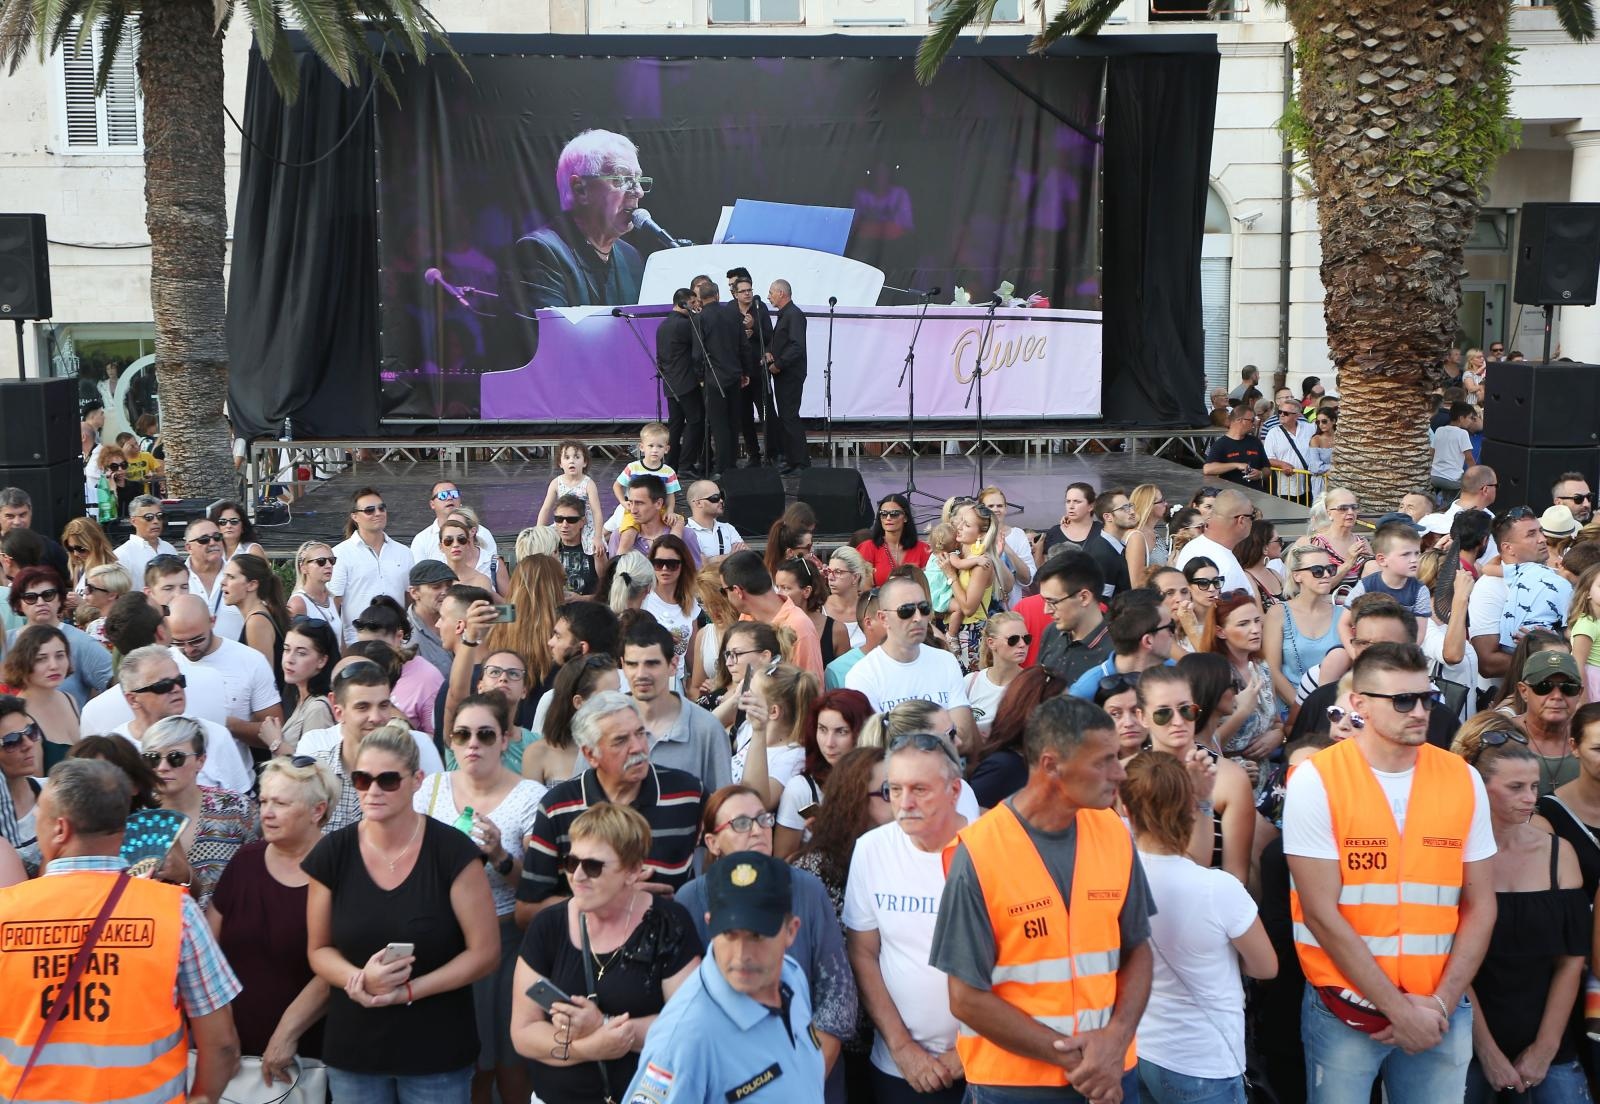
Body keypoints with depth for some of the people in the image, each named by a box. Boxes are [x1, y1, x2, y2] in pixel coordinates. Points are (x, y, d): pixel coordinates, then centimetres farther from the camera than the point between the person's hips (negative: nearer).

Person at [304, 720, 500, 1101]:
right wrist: (360, 979, -16)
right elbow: (320, 949, 5)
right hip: (352, 1051, 3)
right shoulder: (332, 853, -4)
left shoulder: (452, 851, -13)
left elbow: (485, 951, -9)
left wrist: (409, 990, -18)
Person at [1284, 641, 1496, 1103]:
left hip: (1440, 1012, 3)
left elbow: (1480, 906, 4)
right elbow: (1322, 913, -13)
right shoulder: (1316, 781, -10)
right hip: (1345, 1011, -3)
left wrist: (1441, 1004, -5)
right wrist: (1398, 1008, -12)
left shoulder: (1463, 780, 1)